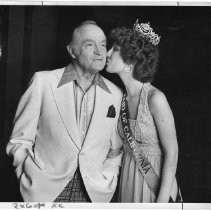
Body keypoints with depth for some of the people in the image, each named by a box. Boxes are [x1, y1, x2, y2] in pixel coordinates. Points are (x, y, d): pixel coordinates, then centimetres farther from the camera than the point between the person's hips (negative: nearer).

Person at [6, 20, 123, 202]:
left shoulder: (116, 94, 0)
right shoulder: (43, 82, -7)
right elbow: (21, 139, -1)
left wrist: (107, 183, 1)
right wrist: (28, 179, -7)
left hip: (94, 192, 2)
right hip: (45, 190, -2)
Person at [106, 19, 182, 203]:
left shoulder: (155, 98, -20)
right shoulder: (122, 98, 0)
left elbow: (172, 153, -17)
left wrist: (163, 200, -17)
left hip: (156, 182, -6)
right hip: (128, 181, 6)